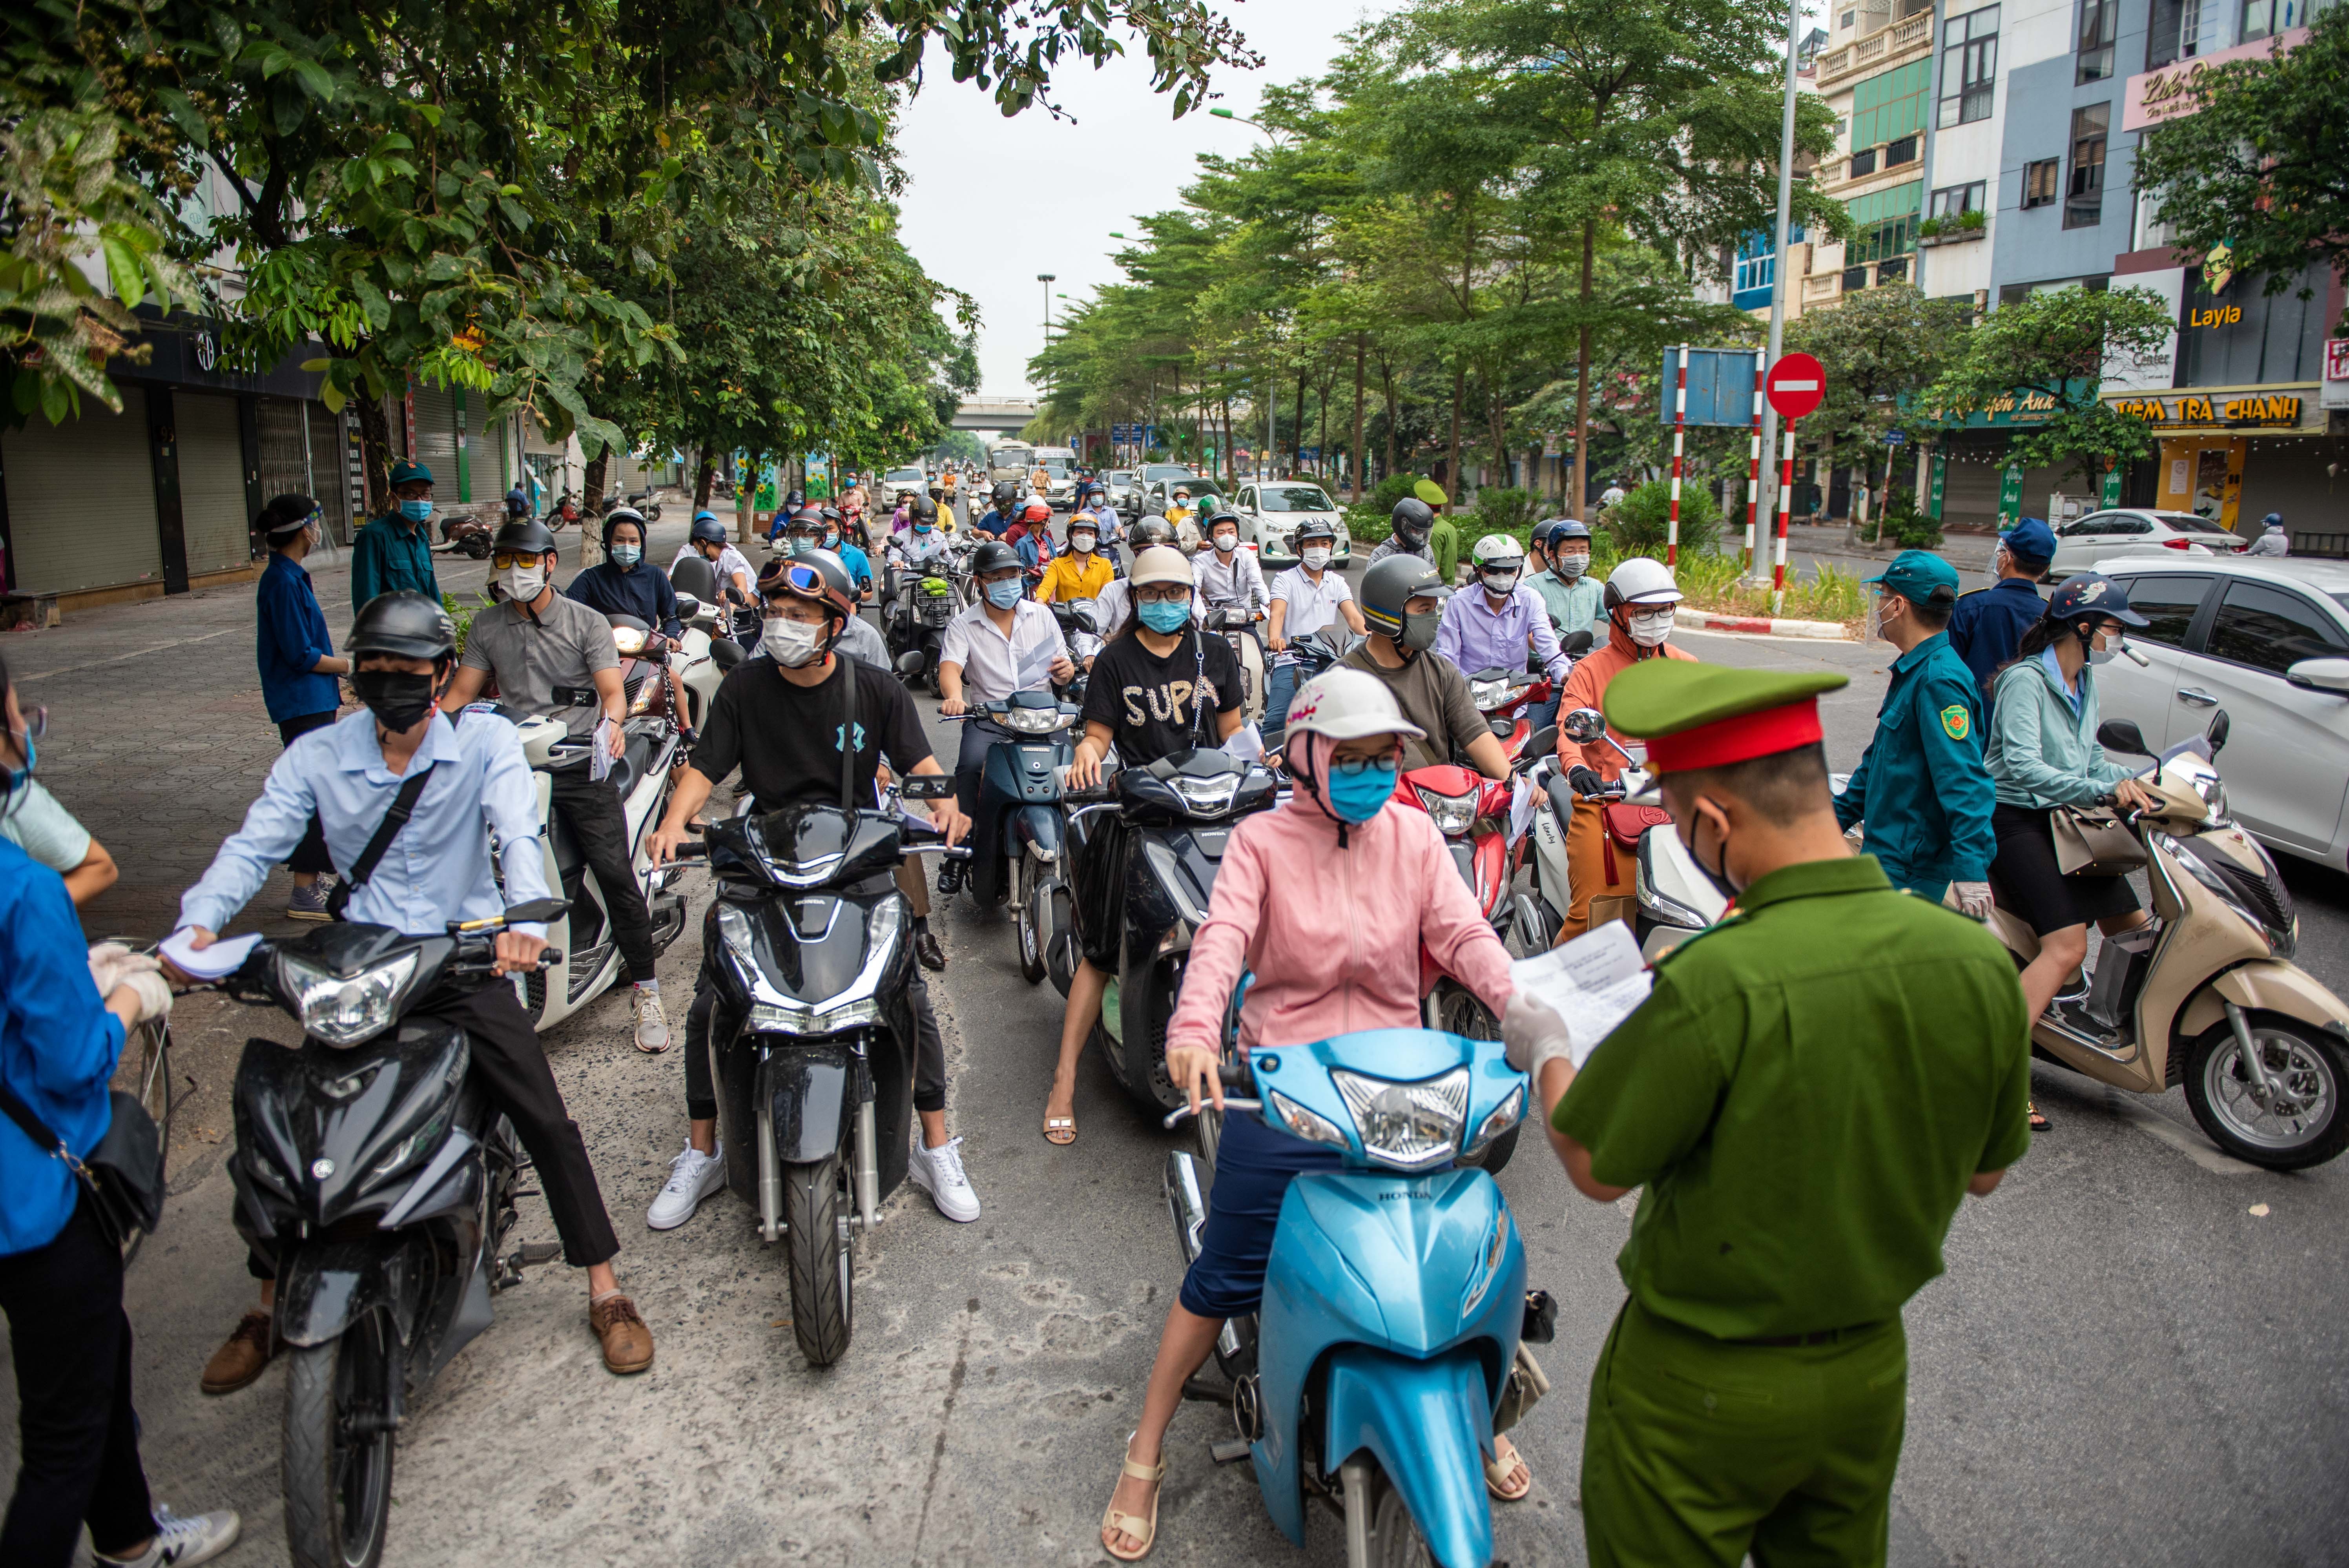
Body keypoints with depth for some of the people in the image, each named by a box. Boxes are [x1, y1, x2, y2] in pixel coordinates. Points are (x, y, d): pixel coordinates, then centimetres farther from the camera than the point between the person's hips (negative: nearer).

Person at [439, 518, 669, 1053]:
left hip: (581, 767, -3)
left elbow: (612, 690, -3)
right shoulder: (487, 627, 15)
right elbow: (461, 692, 15)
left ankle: (647, 993, -2)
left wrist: (611, 722, -25)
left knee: (616, 874, -10)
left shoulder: (587, 622, 5)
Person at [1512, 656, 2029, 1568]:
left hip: (1703, 1383, -5)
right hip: (1870, 1367, 5)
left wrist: (1545, 1052, 1)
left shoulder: (1715, 986, -32)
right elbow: (1983, 1173, 2)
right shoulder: (1978, 961, -14)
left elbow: (1596, 1167, -17)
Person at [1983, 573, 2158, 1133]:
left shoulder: (2084, 684, 14)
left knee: (2135, 930, 6)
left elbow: (2087, 757, 19)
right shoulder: (2026, 679, -14)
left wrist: (2124, 777, -1)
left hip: (2066, 822, 9)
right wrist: (2104, 790, -30)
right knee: (2067, 946, -21)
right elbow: (2022, 766, -25)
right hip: (2017, 820, -9)